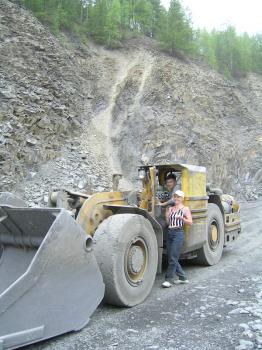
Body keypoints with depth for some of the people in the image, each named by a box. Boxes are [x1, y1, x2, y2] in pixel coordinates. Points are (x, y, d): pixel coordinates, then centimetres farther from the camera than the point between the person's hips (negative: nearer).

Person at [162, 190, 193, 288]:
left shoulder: (185, 209, 3)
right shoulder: (171, 208, 17)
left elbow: (190, 222, -3)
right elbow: (167, 221, 13)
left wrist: (181, 218, -17)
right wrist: (167, 212, -1)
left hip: (178, 233, -7)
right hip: (169, 233, 7)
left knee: (173, 258, -9)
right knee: (171, 258, 9)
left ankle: (169, 280, -4)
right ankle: (182, 277, 21)